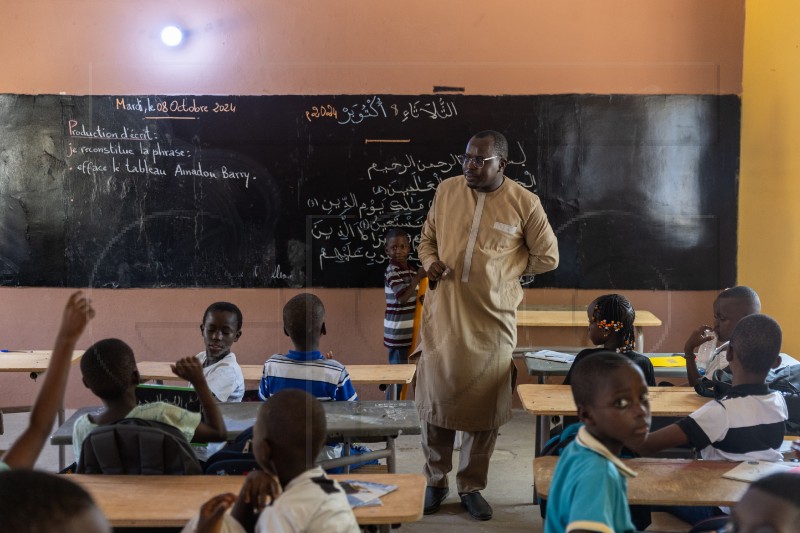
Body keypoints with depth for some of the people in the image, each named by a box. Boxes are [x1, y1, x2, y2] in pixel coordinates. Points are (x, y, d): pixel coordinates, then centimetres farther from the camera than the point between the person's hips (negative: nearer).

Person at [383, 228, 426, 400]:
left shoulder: (411, 270, 12)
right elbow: (403, 296, -27)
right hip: (397, 331, -9)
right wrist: (418, 277, -26)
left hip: (406, 331, 9)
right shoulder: (391, 272, -15)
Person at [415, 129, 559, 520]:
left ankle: (472, 487, 25)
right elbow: (427, 239, 15)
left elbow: (547, 257, 3)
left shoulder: (524, 203, -5)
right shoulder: (446, 191, 3)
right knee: (435, 399, 8)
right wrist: (431, 262, -6)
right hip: (442, 315, 2)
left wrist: (502, 268, 1)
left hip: (492, 319, -2)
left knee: (484, 405, 7)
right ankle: (436, 481, 26)